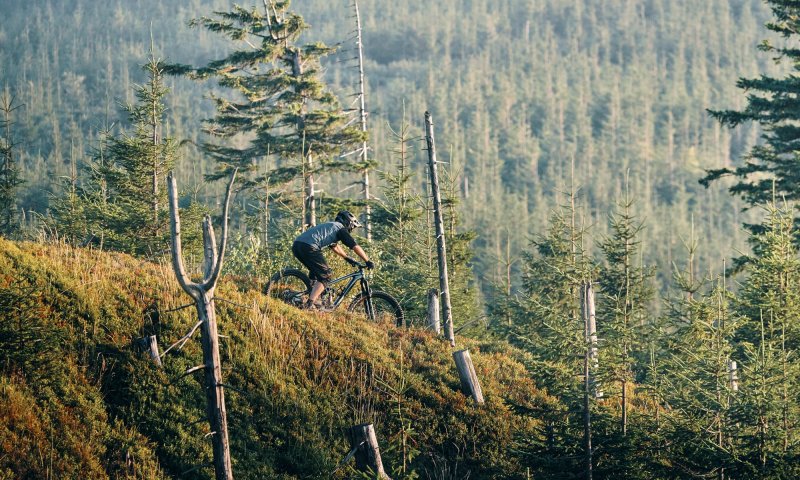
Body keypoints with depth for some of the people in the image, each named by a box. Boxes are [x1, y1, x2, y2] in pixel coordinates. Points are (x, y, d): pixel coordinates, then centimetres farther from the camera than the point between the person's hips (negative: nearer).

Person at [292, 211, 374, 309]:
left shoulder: (330, 226, 34)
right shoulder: (341, 229, 8)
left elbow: (335, 247, 45)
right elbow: (355, 247, 6)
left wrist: (349, 259, 50)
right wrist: (368, 261, 13)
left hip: (296, 245, 9)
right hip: (308, 247, -9)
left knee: (315, 271, 28)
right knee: (325, 276, -2)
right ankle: (310, 304, -13)